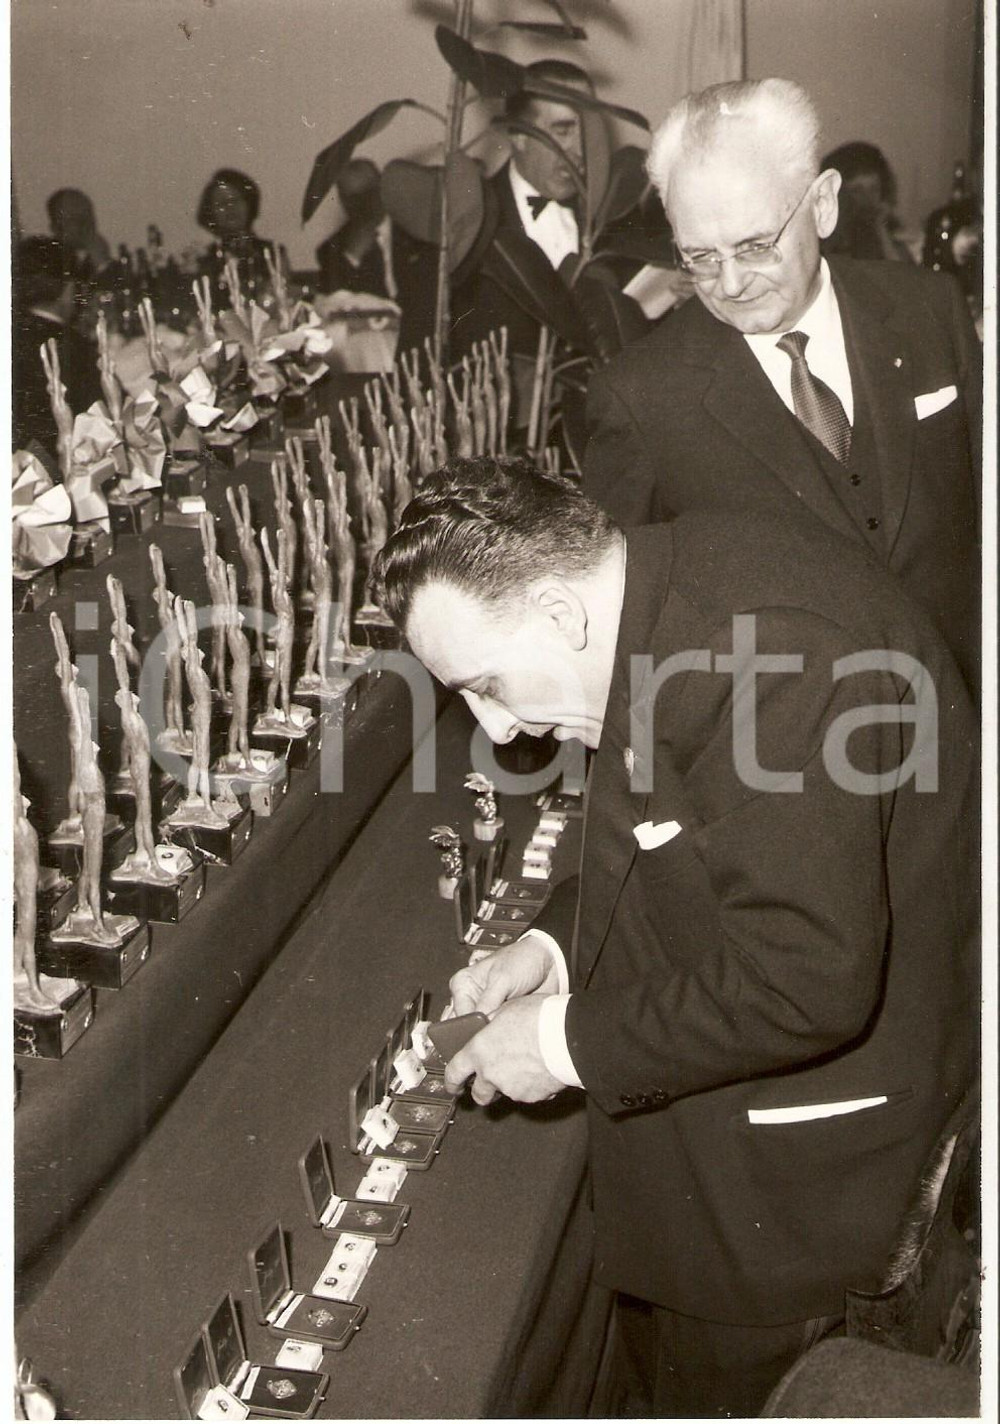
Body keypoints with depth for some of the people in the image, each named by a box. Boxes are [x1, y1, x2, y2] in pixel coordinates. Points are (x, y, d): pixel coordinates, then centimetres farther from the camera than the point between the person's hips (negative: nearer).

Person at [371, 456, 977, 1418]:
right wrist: (555, 945, -1)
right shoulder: (674, 587, -2)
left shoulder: (766, 663, -34)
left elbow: (807, 981, -33)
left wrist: (570, 1043, -22)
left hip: (785, 1149, -9)